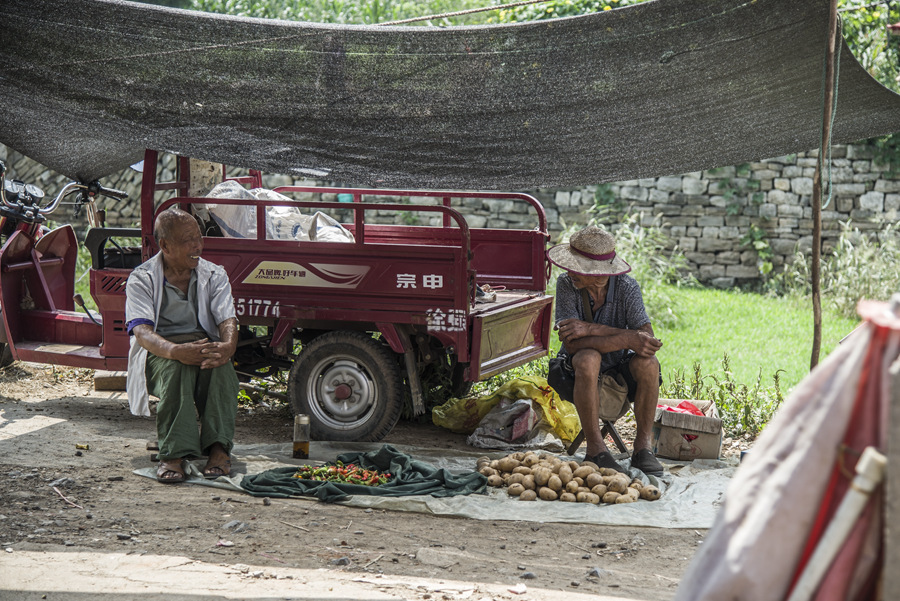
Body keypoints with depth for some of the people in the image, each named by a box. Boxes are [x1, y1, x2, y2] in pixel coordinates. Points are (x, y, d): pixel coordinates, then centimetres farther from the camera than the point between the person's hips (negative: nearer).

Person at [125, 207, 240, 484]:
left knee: (219, 364, -35)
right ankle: (174, 453, -47)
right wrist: (175, 351, -38)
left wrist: (228, 345, -31)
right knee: (176, 367, -38)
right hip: (160, 351, -2)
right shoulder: (142, 279, 0)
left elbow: (227, 320, -3)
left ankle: (219, 448, -40)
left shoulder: (214, 275, 10)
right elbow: (141, 331, -15)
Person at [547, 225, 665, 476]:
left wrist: (591, 329, -34)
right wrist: (628, 338, -34)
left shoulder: (626, 286, -17)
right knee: (588, 359, -36)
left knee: (647, 364, -30)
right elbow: (572, 342, -28)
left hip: (618, 365, 2)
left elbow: (647, 338, -27)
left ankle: (642, 446, -13)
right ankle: (595, 448, -25)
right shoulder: (567, 284, -19)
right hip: (577, 369, -1)